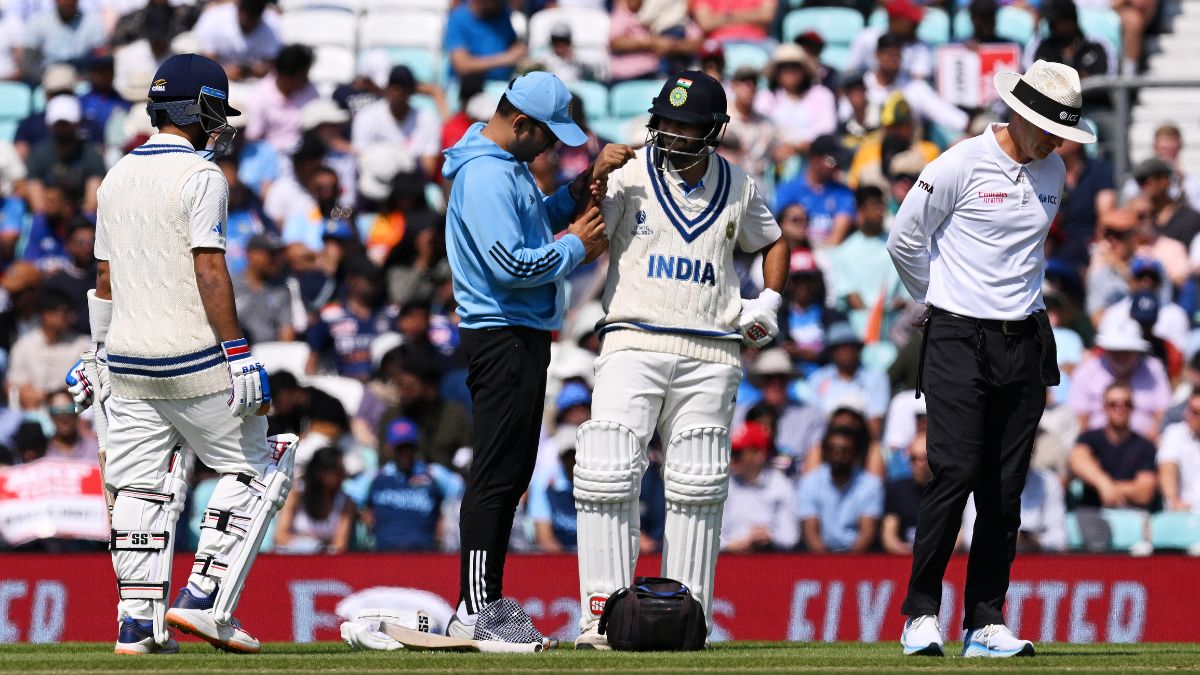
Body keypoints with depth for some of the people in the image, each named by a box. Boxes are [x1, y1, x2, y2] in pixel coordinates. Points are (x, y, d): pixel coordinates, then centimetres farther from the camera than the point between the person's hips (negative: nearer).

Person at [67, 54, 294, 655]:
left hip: (127, 358, 7)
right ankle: (204, 597, -5)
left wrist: (100, 352, 23)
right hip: (193, 358, -7)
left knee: (139, 488, 8)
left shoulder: (117, 177, 12)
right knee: (254, 468, 5)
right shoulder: (199, 176, -10)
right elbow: (209, 272, -17)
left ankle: (138, 623, 5)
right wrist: (237, 352, -18)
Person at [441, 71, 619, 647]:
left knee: (511, 471, 14)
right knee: (498, 475, -10)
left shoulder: (507, 163, 14)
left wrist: (585, 185, 8)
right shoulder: (486, 176, -19)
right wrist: (576, 246, -11)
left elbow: (538, 221, 22)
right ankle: (474, 614, -9)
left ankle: (487, 601, 19)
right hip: (504, 337, -11)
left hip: (523, 336, 11)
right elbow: (513, 264, -25)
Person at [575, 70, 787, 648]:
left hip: (710, 356, 3)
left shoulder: (738, 188, 10)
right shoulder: (629, 176, 1)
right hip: (634, 341, -3)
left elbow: (772, 243, 27)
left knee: (697, 490, 5)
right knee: (608, 479, -13)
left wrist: (768, 302, 11)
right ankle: (603, 615, -11)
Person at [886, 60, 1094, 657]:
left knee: (1005, 488, 3)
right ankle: (921, 614, -5)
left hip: (1024, 341, 5)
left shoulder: (1053, 174, 10)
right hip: (959, 340, -5)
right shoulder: (960, 166, -10)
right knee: (955, 474, -13)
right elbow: (904, 240, -1)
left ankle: (986, 622, 6)